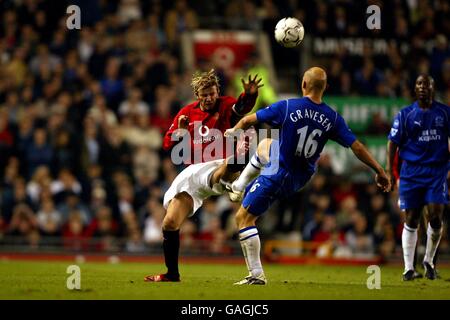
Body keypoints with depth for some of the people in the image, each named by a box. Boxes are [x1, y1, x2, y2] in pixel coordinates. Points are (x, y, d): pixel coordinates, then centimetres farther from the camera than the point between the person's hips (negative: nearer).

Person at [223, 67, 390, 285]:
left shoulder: (287, 107, -19)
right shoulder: (333, 118, -9)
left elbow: (248, 121, -9)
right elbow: (357, 147, -7)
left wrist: (234, 131, 14)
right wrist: (380, 172, 4)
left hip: (278, 176, -7)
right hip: (301, 178, 7)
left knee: (244, 218, 3)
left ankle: (256, 274, -3)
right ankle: (239, 187, 52)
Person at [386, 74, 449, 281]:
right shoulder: (405, 115, 3)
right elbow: (393, 142, 1)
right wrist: (389, 170, -7)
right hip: (412, 172, 0)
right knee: (411, 220, 0)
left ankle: (429, 261, 13)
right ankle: (408, 267, 7)